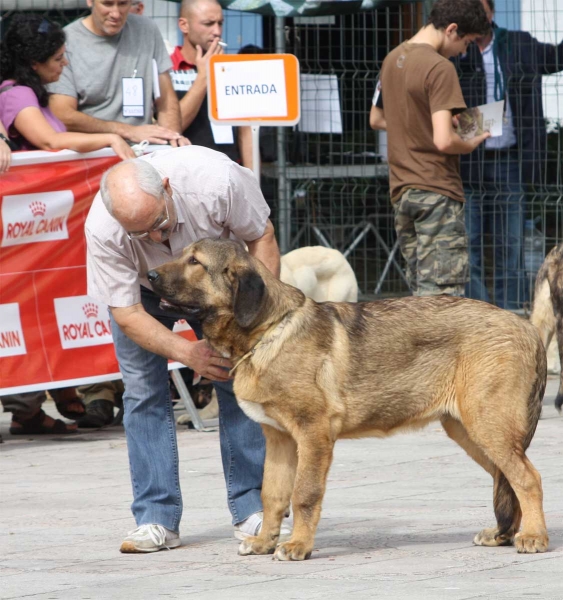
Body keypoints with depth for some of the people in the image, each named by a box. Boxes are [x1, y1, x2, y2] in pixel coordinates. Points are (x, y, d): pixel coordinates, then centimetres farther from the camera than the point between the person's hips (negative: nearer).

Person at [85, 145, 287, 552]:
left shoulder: (216, 178, -39)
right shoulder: (102, 230, -37)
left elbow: (262, 236, -20)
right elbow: (126, 312, -27)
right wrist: (186, 353, -37)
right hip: (142, 289, 0)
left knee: (239, 381, -9)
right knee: (143, 389, -9)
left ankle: (252, 510, -4)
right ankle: (157, 519, -6)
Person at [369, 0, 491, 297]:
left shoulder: (393, 59, 11)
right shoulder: (440, 68, -16)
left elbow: (376, 119, 25)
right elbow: (443, 141, -22)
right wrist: (470, 144, -3)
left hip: (401, 192, 8)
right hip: (437, 194, -8)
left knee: (421, 290, 12)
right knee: (442, 293, -9)